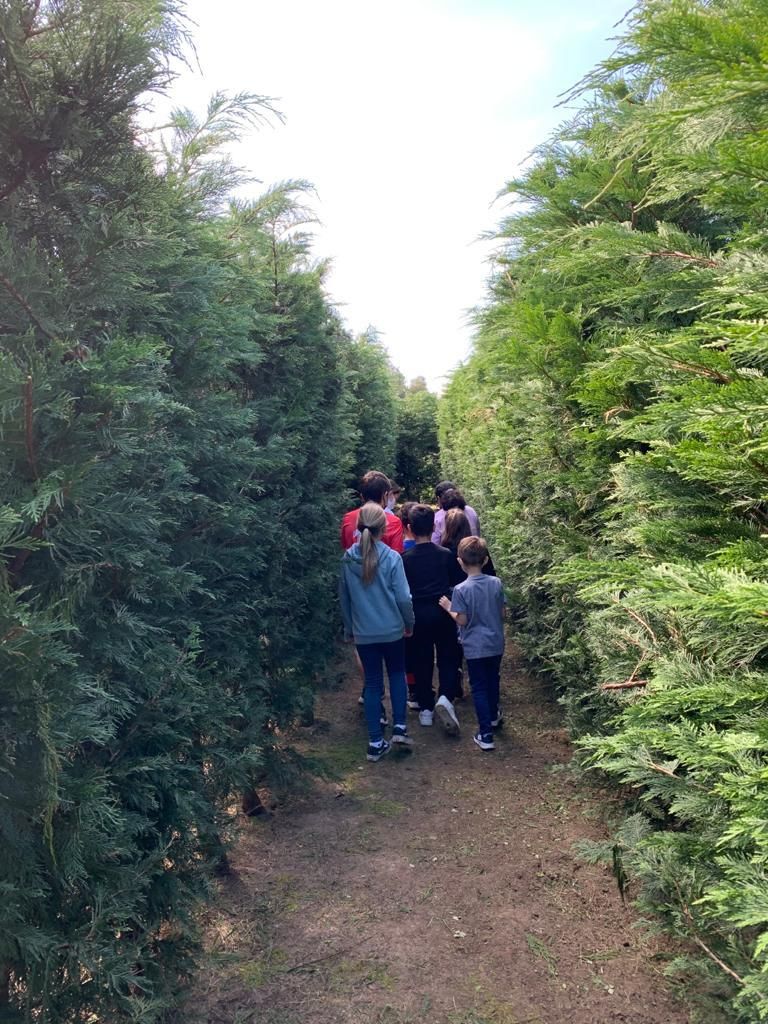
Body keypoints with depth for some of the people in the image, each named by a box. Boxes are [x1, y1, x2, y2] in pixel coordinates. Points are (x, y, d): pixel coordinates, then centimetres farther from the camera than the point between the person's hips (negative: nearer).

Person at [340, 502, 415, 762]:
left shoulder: (347, 559, -5)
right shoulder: (392, 558, -14)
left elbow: (343, 598, 4)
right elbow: (403, 597, -11)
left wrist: (349, 628, 18)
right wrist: (409, 623, 6)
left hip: (363, 632, 2)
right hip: (392, 630, -2)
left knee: (372, 683, 11)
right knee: (397, 674, 21)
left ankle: (375, 742, 13)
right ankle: (399, 727, 14)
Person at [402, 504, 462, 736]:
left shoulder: (406, 559, -7)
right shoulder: (446, 555, -5)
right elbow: (453, 583, 2)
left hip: (418, 615, 0)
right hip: (443, 612, 0)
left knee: (421, 662, 11)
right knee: (447, 659, 11)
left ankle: (425, 709, 16)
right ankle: (445, 698, -11)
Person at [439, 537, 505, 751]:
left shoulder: (461, 589, -19)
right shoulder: (496, 583, -7)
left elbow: (462, 620, -16)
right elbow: (502, 613, 0)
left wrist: (449, 607, -1)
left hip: (475, 647, -4)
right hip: (496, 644, 4)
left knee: (479, 688, 5)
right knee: (492, 681, 25)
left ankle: (485, 734, 5)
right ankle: (493, 716, 46)